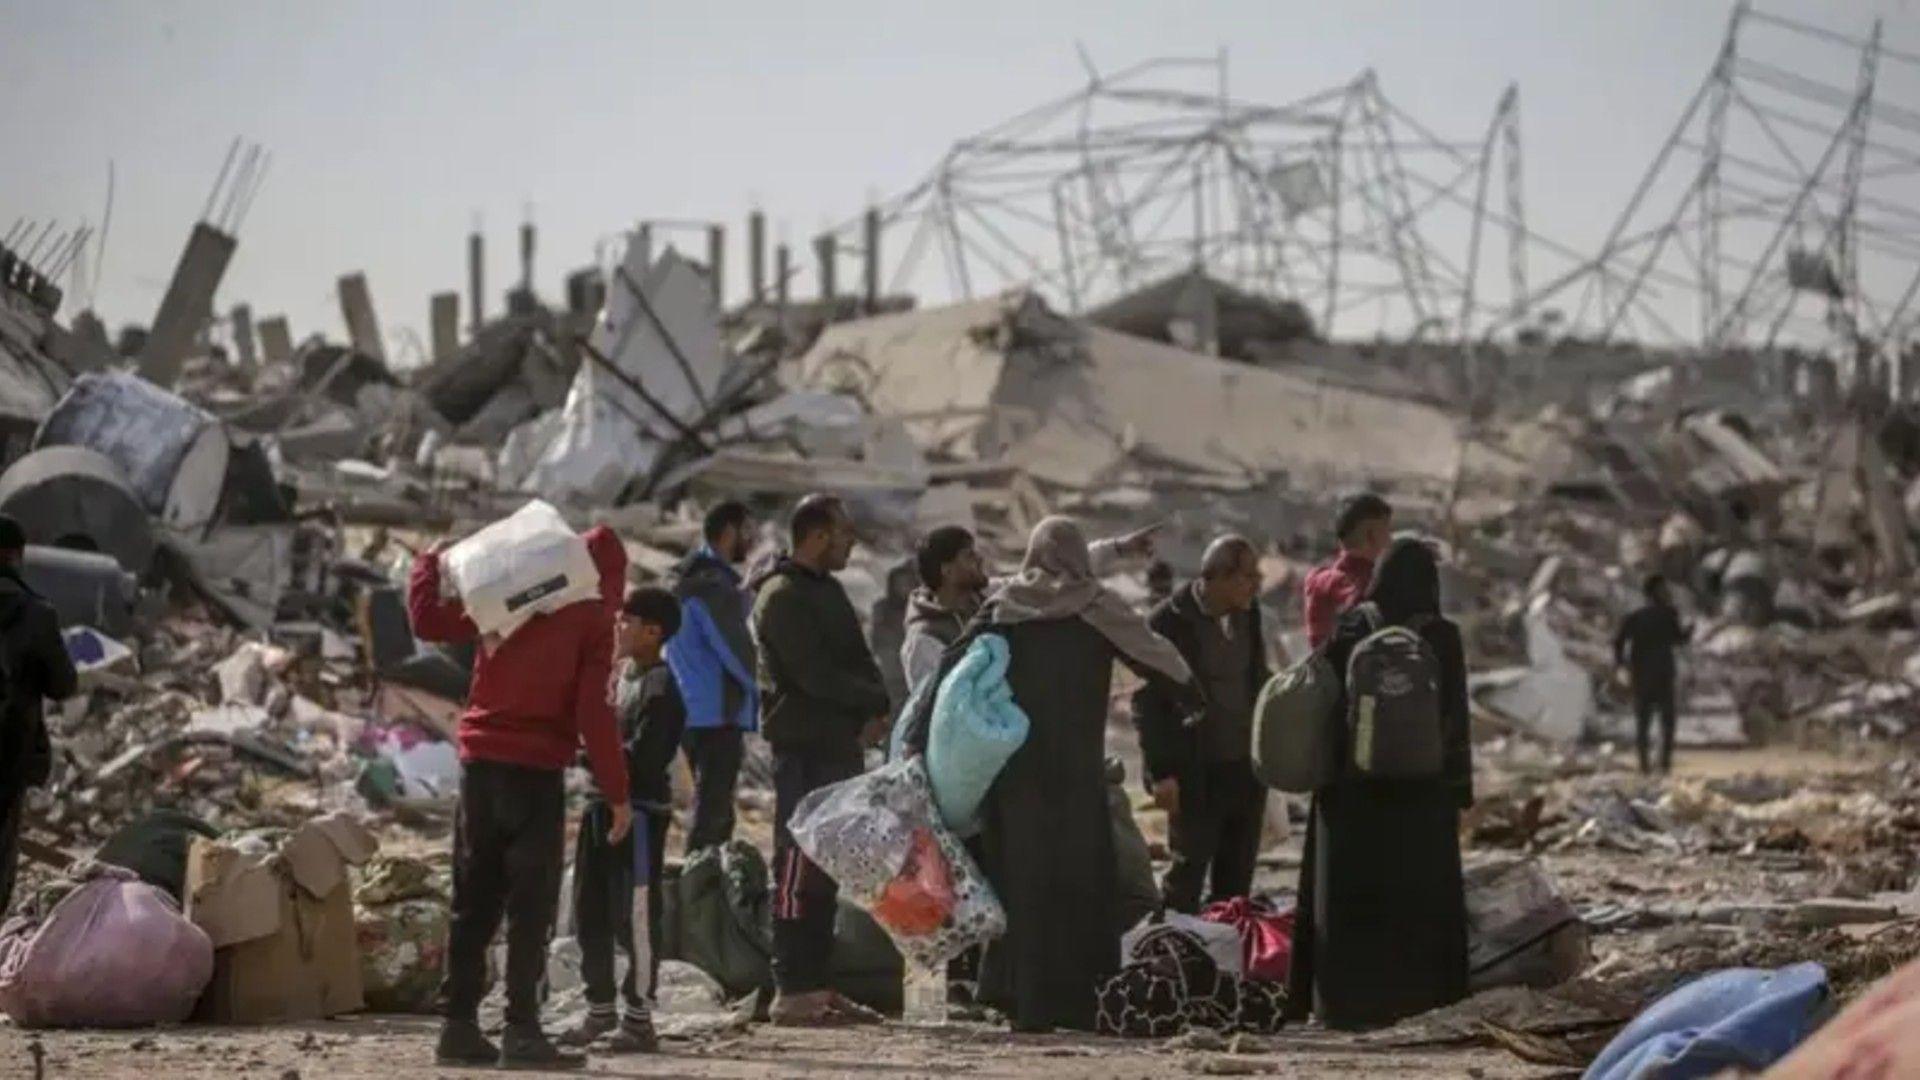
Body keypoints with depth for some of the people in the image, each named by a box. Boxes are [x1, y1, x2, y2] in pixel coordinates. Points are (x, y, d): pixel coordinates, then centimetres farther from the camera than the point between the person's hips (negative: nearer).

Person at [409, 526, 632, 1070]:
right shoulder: (590, 622, -4)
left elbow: (427, 619, 10)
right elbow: (594, 713, -12)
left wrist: (428, 564, 29)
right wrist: (617, 794, -9)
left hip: (479, 762, 5)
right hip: (536, 773, -5)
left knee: (474, 902, 11)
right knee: (531, 907, -3)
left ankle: (460, 1026, 10)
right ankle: (522, 1031, -7)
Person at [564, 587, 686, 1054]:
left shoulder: (661, 691, -14)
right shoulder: (621, 673, 13)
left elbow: (640, 757, -20)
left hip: (639, 809, -9)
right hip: (605, 803, 9)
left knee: (635, 917, -5)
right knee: (590, 912, 14)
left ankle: (638, 1020, 0)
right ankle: (600, 1011, 25)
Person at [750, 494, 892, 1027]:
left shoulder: (828, 591, 18)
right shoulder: (783, 597, -11)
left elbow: (859, 661, 16)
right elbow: (817, 676, -19)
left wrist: (875, 713, -4)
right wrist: (876, 700, -7)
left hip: (840, 748, 9)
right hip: (803, 749, -9)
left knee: (826, 870, 11)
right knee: (799, 870, -9)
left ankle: (814, 984, 16)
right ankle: (791, 992, -8)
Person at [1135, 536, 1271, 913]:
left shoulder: (1247, 614, 6)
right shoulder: (1170, 621, -13)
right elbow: (1148, 701, -12)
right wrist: (1161, 772, -15)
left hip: (1246, 766, 6)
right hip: (1196, 773, -6)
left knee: (1236, 877, 12)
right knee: (1188, 870, 0)